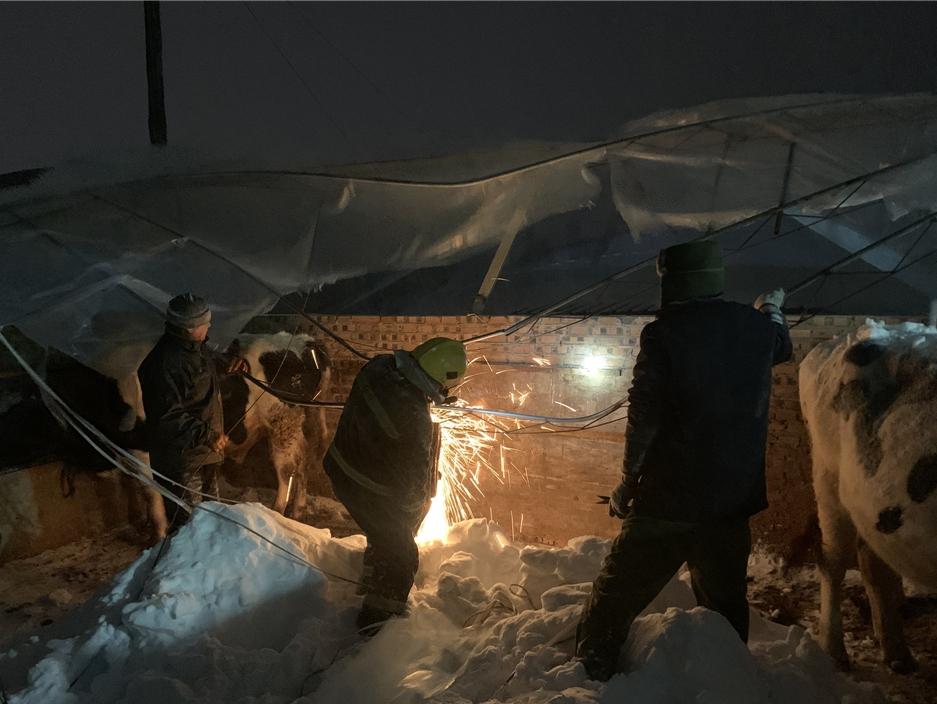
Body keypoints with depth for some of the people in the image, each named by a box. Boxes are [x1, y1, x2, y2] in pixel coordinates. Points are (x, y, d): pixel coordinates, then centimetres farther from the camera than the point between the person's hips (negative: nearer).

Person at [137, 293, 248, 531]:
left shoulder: (195, 347, 2)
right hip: (181, 456, -10)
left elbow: (210, 360, 26)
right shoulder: (168, 363, -28)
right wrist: (206, 435, -30)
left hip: (204, 450, 10)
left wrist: (229, 363, 5)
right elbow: (168, 416, -28)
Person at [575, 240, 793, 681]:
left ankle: (591, 678, 17)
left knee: (616, 598, 9)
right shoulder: (757, 327, 1)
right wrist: (773, 309, 47)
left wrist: (627, 483, -3)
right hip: (734, 499, 5)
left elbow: (643, 418, -16)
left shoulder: (663, 333, -14)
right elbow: (782, 347, 27)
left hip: (667, 500, -5)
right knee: (725, 603, 22)